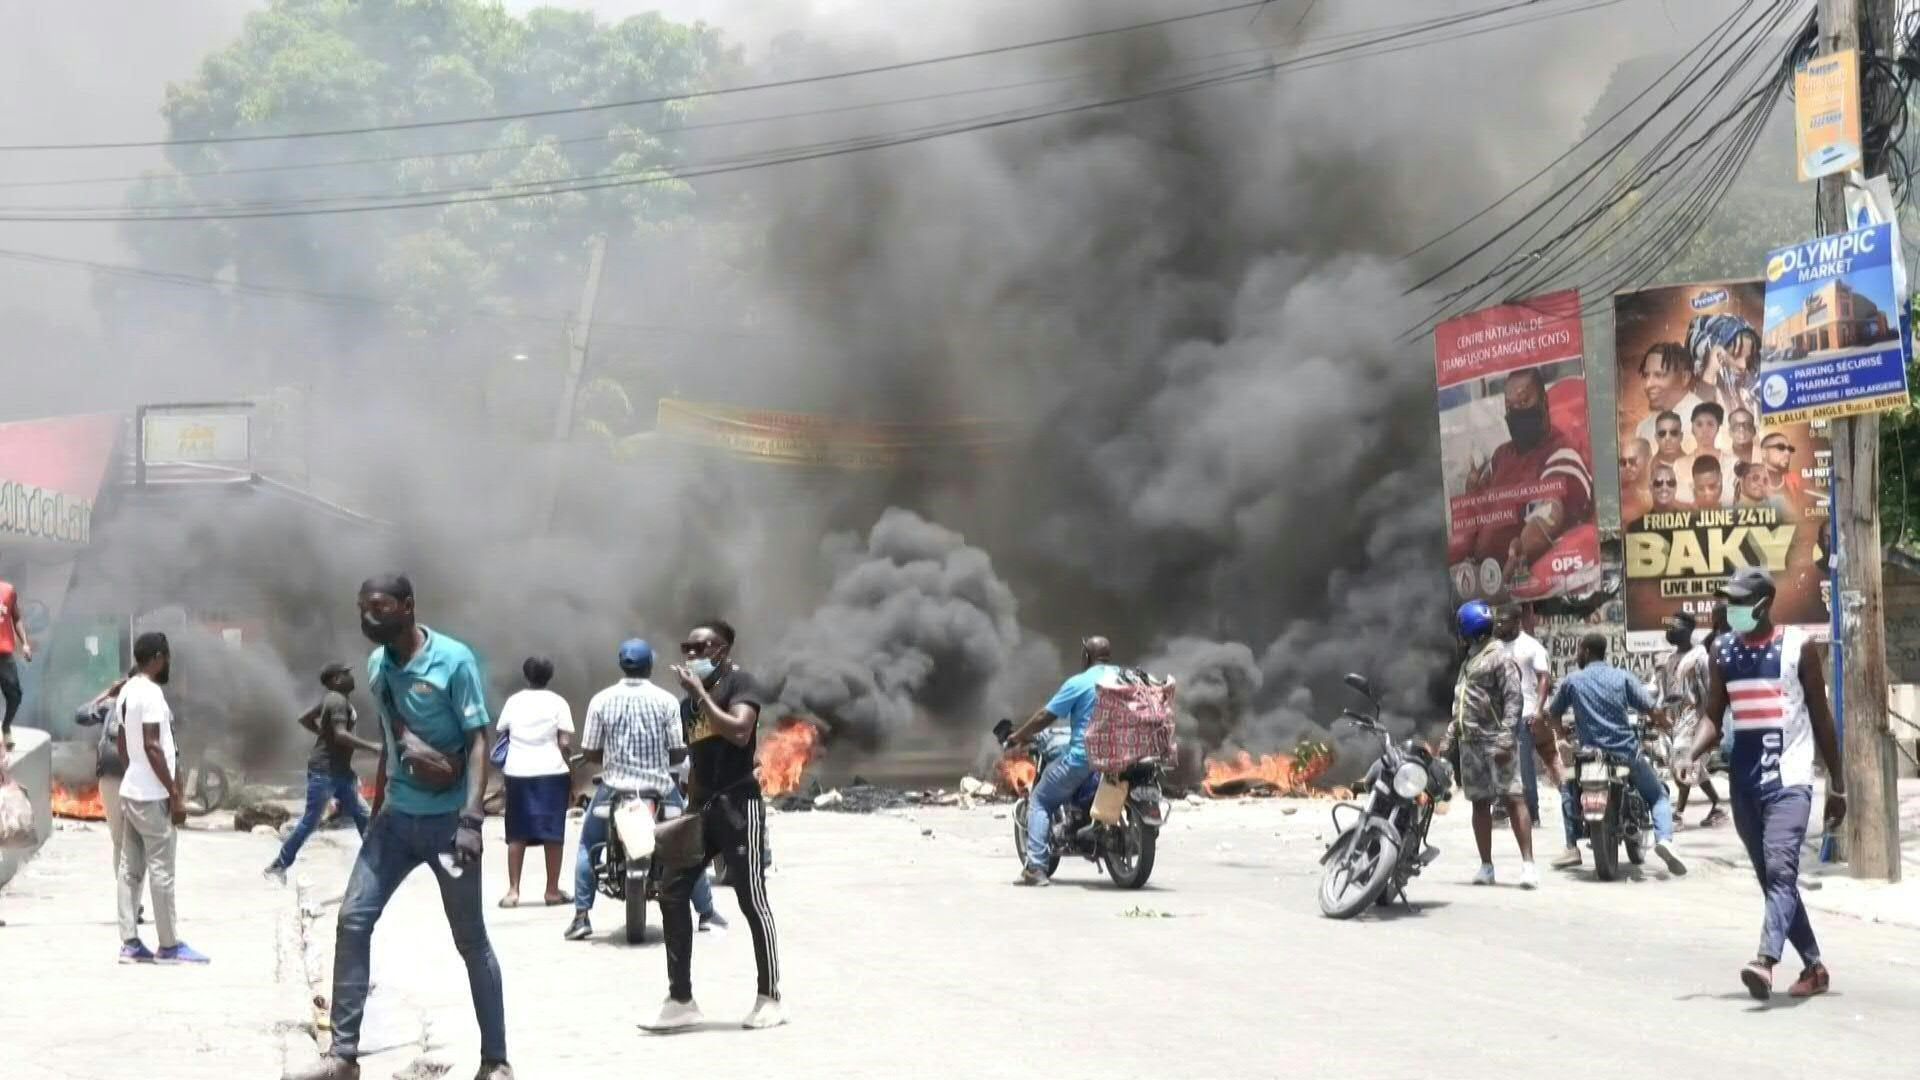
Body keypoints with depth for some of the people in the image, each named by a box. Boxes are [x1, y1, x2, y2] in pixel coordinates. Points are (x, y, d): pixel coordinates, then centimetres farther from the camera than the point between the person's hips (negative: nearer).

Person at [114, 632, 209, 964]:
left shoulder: (127, 691, 12)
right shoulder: (150, 692, -16)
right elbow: (152, 746, -21)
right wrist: (175, 794, -18)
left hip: (131, 791, 9)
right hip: (153, 796, -9)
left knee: (131, 868, 8)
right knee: (161, 870, -4)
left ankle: (130, 943, 9)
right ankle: (170, 946, 0)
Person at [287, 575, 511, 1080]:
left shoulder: (453, 660, -15)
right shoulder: (376, 665, 5)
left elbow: (478, 741, -16)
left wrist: (471, 819, -25)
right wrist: (376, 809, 19)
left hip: (446, 819, -6)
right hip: (396, 817, 6)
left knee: (471, 940, 3)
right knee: (353, 919, -3)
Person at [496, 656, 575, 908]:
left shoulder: (513, 702, 7)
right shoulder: (558, 703, 0)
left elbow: (501, 737, 7)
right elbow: (565, 744, -5)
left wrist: (504, 766, 21)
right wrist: (572, 777, 1)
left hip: (518, 773, 2)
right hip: (551, 773, -2)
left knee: (517, 834, 7)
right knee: (552, 833, 3)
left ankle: (513, 890, 4)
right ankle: (552, 890, 5)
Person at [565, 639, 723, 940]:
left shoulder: (601, 700, -5)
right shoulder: (666, 701, -6)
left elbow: (590, 752, -3)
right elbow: (679, 752, -6)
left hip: (614, 788, 0)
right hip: (659, 788, 0)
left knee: (587, 845, 19)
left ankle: (581, 916, 9)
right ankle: (707, 913, 20)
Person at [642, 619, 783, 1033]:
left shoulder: (738, 682, -5)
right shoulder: (692, 696, 18)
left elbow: (739, 731, -23)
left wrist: (699, 693, -18)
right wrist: (690, 809, 20)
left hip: (737, 802, -8)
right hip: (703, 805, 8)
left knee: (752, 901, -5)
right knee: (672, 893, 0)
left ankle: (769, 999, 4)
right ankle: (681, 1000, 3)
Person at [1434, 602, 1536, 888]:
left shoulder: (1499, 658, -7)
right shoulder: (1469, 661, 21)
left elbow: (1514, 700, -15)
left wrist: (1505, 739, -23)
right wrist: (1449, 737, 19)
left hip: (1494, 742, -9)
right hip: (1470, 743, 9)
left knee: (1513, 799, -12)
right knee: (1480, 803, 9)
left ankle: (1528, 864, -17)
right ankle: (1486, 866, 12)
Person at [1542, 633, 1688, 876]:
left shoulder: (1571, 681, 3)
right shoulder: (1622, 676, 1)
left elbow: (1553, 714, 13)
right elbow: (1652, 710, -4)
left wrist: (1563, 731, 33)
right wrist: (1664, 722, 17)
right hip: (1627, 753, 0)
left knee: (1568, 788, 28)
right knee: (1658, 795, 18)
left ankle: (1572, 847, 15)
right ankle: (1664, 838, -10)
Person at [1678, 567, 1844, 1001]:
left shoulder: (1799, 646, -3)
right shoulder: (1723, 650, 8)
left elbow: (1820, 718, 2)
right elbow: (1714, 716, 9)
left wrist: (1838, 785, 4)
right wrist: (1692, 755, -12)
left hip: (1789, 780, -5)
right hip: (1744, 782, 6)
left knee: (1781, 870, -21)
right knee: (1770, 878, 11)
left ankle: (1766, 961, -35)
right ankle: (1813, 966, 23)